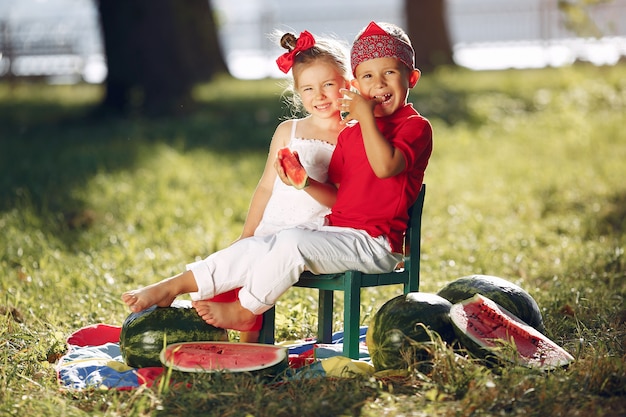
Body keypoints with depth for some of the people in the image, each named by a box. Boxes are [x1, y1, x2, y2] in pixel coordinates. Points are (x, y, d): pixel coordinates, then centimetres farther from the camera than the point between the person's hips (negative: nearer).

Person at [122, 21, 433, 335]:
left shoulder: (416, 127, -5)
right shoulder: (349, 132, 17)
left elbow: (385, 166, -27)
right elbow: (337, 196, 14)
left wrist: (367, 116, -20)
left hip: (373, 243, -7)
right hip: (336, 228, 7)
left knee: (291, 243, -27)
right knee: (258, 247, -9)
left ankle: (245, 311, -9)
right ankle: (174, 285, -8)